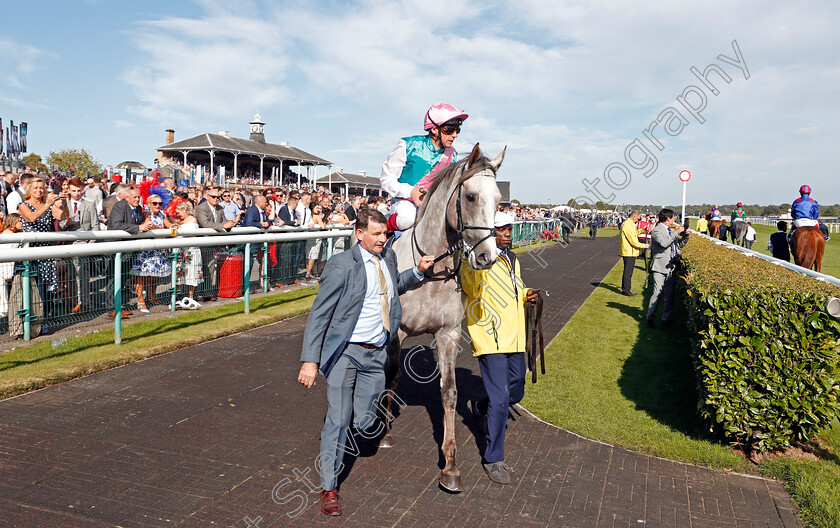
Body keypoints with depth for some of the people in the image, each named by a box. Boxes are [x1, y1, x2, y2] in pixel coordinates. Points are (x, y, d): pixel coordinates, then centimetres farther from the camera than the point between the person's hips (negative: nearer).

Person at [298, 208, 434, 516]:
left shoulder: (388, 258, 6)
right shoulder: (342, 265, -14)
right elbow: (319, 314, -14)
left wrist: (418, 271, 12)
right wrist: (310, 360, -20)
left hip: (376, 353, 6)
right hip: (346, 352, -5)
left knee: (364, 425, 8)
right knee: (338, 419, -3)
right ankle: (328, 488, 14)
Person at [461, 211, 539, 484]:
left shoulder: (512, 260, 16)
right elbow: (473, 287, -30)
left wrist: (527, 295, 8)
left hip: (514, 337, 8)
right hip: (490, 339, -8)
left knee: (516, 392, 18)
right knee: (500, 400, -6)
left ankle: (480, 408, 48)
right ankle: (493, 459, 9)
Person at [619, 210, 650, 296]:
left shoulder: (628, 223, 14)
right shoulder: (628, 225, -20)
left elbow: (634, 234, 25)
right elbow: (633, 241, -21)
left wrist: (642, 230, 13)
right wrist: (644, 246, -12)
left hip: (627, 251, 11)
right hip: (629, 252, -11)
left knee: (627, 271, 16)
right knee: (628, 272, -4)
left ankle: (625, 289, 23)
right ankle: (626, 290, 1)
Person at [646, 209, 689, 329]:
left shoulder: (671, 231, 18)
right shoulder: (656, 231, -7)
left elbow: (679, 245, 26)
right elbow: (664, 243, -23)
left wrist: (685, 236, 10)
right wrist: (676, 233, -17)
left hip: (672, 267, 8)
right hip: (660, 267, -8)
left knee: (670, 294, 8)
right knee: (657, 293, -9)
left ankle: (666, 319, 16)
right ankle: (650, 318, 1)